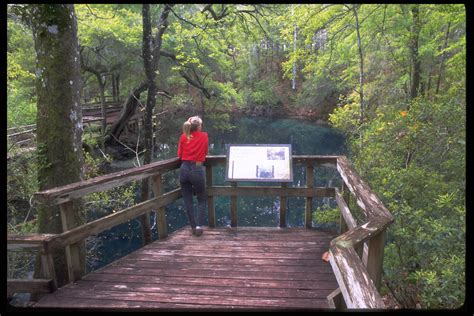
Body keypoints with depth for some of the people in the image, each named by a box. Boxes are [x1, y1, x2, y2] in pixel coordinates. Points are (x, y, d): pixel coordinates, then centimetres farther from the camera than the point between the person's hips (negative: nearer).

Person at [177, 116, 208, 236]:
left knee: (188, 201, 14)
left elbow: (179, 154, 8)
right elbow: (205, 153, 10)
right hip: (197, 170, -2)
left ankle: (193, 227, 17)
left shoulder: (183, 137, 4)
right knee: (202, 200, 15)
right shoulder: (204, 136, 1)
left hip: (184, 170, 2)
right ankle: (199, 225, 1)